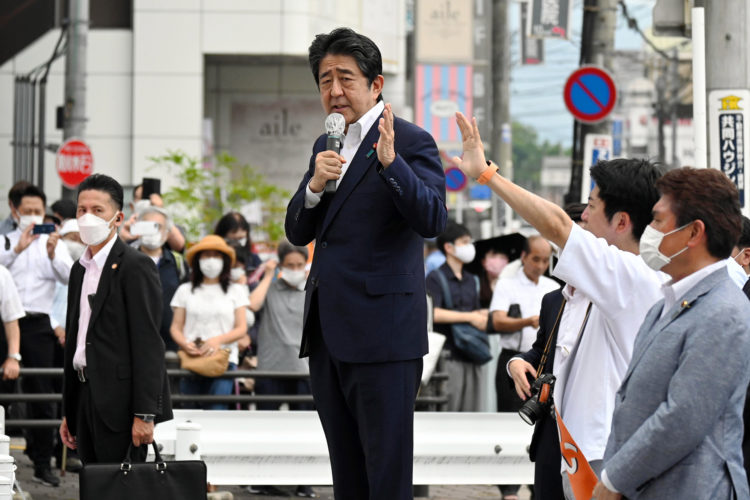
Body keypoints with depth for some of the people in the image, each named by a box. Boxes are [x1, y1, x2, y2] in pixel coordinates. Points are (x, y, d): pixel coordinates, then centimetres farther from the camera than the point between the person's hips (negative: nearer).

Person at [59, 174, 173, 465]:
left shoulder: (136, 266, -9)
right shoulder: (81, 269, 17)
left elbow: (148, 343, -15)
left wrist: (144, 414, -20)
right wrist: (68, 412, 19)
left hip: (120, 402, -8)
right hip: (86, 395, 8)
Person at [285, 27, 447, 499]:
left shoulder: (411, 142, -6)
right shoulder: (326, 146, 17)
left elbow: (432, 220, -19)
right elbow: (298, 233, 13)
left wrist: (390, 163, -32)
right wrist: (315, 185, -7)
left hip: (382, 332, -8)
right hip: (328, 333, 8)